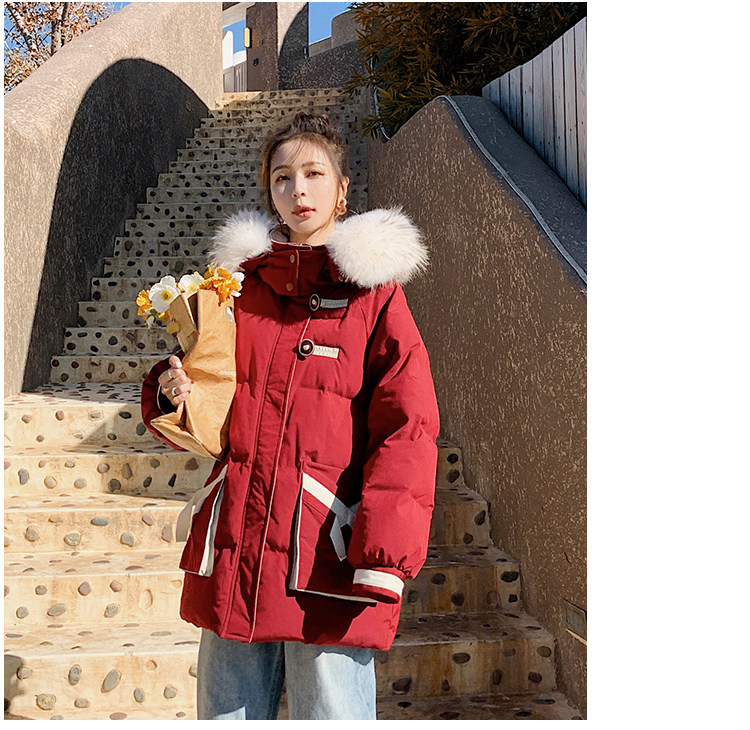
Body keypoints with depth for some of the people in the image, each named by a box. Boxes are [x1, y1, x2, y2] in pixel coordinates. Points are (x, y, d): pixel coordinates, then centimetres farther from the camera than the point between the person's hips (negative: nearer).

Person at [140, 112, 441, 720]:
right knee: (226, 713, 14)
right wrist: (171, 392, -3)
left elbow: (407, 430, -7)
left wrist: (383, 556, -16)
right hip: (233, 555, 4)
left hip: (328, 564, -4)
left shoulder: (373, 292, 0)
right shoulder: (240, 283, 13)